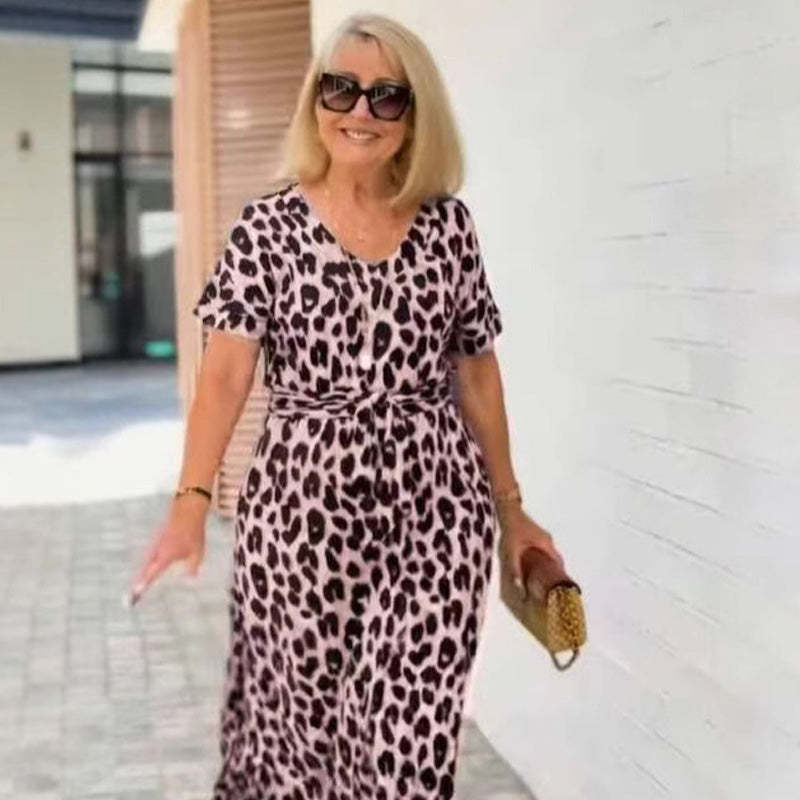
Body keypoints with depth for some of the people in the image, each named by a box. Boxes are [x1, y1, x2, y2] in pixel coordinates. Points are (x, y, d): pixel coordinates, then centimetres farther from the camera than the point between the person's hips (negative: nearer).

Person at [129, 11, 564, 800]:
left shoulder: (450, 224, 5)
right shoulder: (268, 225, 0)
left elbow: (477, 373, 10)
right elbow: (225, 370, -9)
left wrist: (509, 504, 13)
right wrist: (191, 499, -22)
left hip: (435, 502, 1)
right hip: (304, 499, -1)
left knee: (411, 728, 0)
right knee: (301, 705, 11)